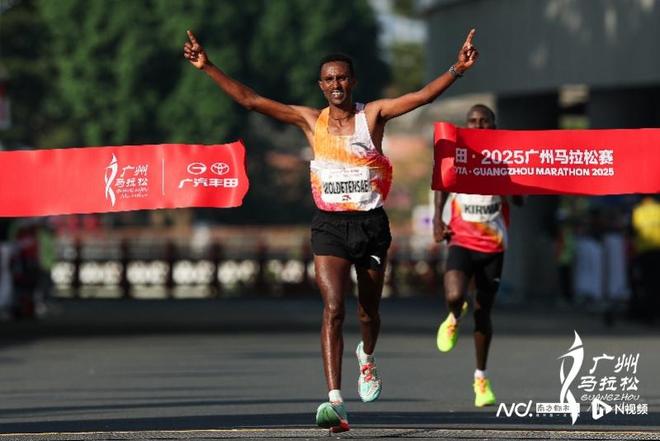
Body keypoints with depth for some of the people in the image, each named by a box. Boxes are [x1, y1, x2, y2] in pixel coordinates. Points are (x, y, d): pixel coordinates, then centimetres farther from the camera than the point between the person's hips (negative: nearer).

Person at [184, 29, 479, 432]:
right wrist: (208, 68, -5)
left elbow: (424, 96, -13)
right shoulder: (311, 120, 2)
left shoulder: (372, 115, -2)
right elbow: (250, 100, 1)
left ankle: (367, 358, 50)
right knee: (333, 309, -15)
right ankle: (335, 401, -23)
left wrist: (457, 70, -28)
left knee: (369, 309, 14)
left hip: (371, 224, 0)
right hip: (330, 225, 0)